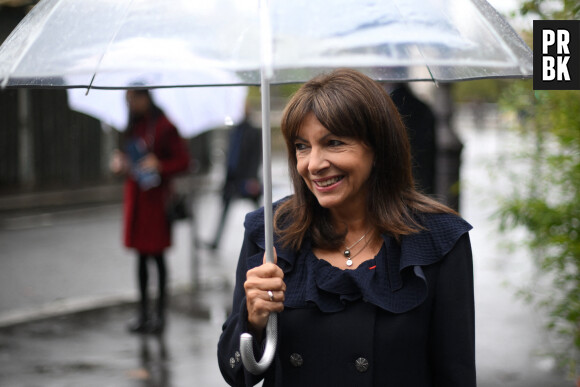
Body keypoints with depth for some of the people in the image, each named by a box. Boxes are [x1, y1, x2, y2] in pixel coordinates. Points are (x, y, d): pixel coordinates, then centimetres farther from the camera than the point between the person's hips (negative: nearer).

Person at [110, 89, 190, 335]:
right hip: (135, 194, 7)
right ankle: (143, 313, 18)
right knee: (141, 255, 11)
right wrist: (119, 161, 2)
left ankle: (160, 314, 6)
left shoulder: (163, 127, -10)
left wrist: (159, 165, -23)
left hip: (155, 196, -7)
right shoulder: (134, 126, 12)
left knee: (157, 256, -2)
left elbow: (183, 160, -10)